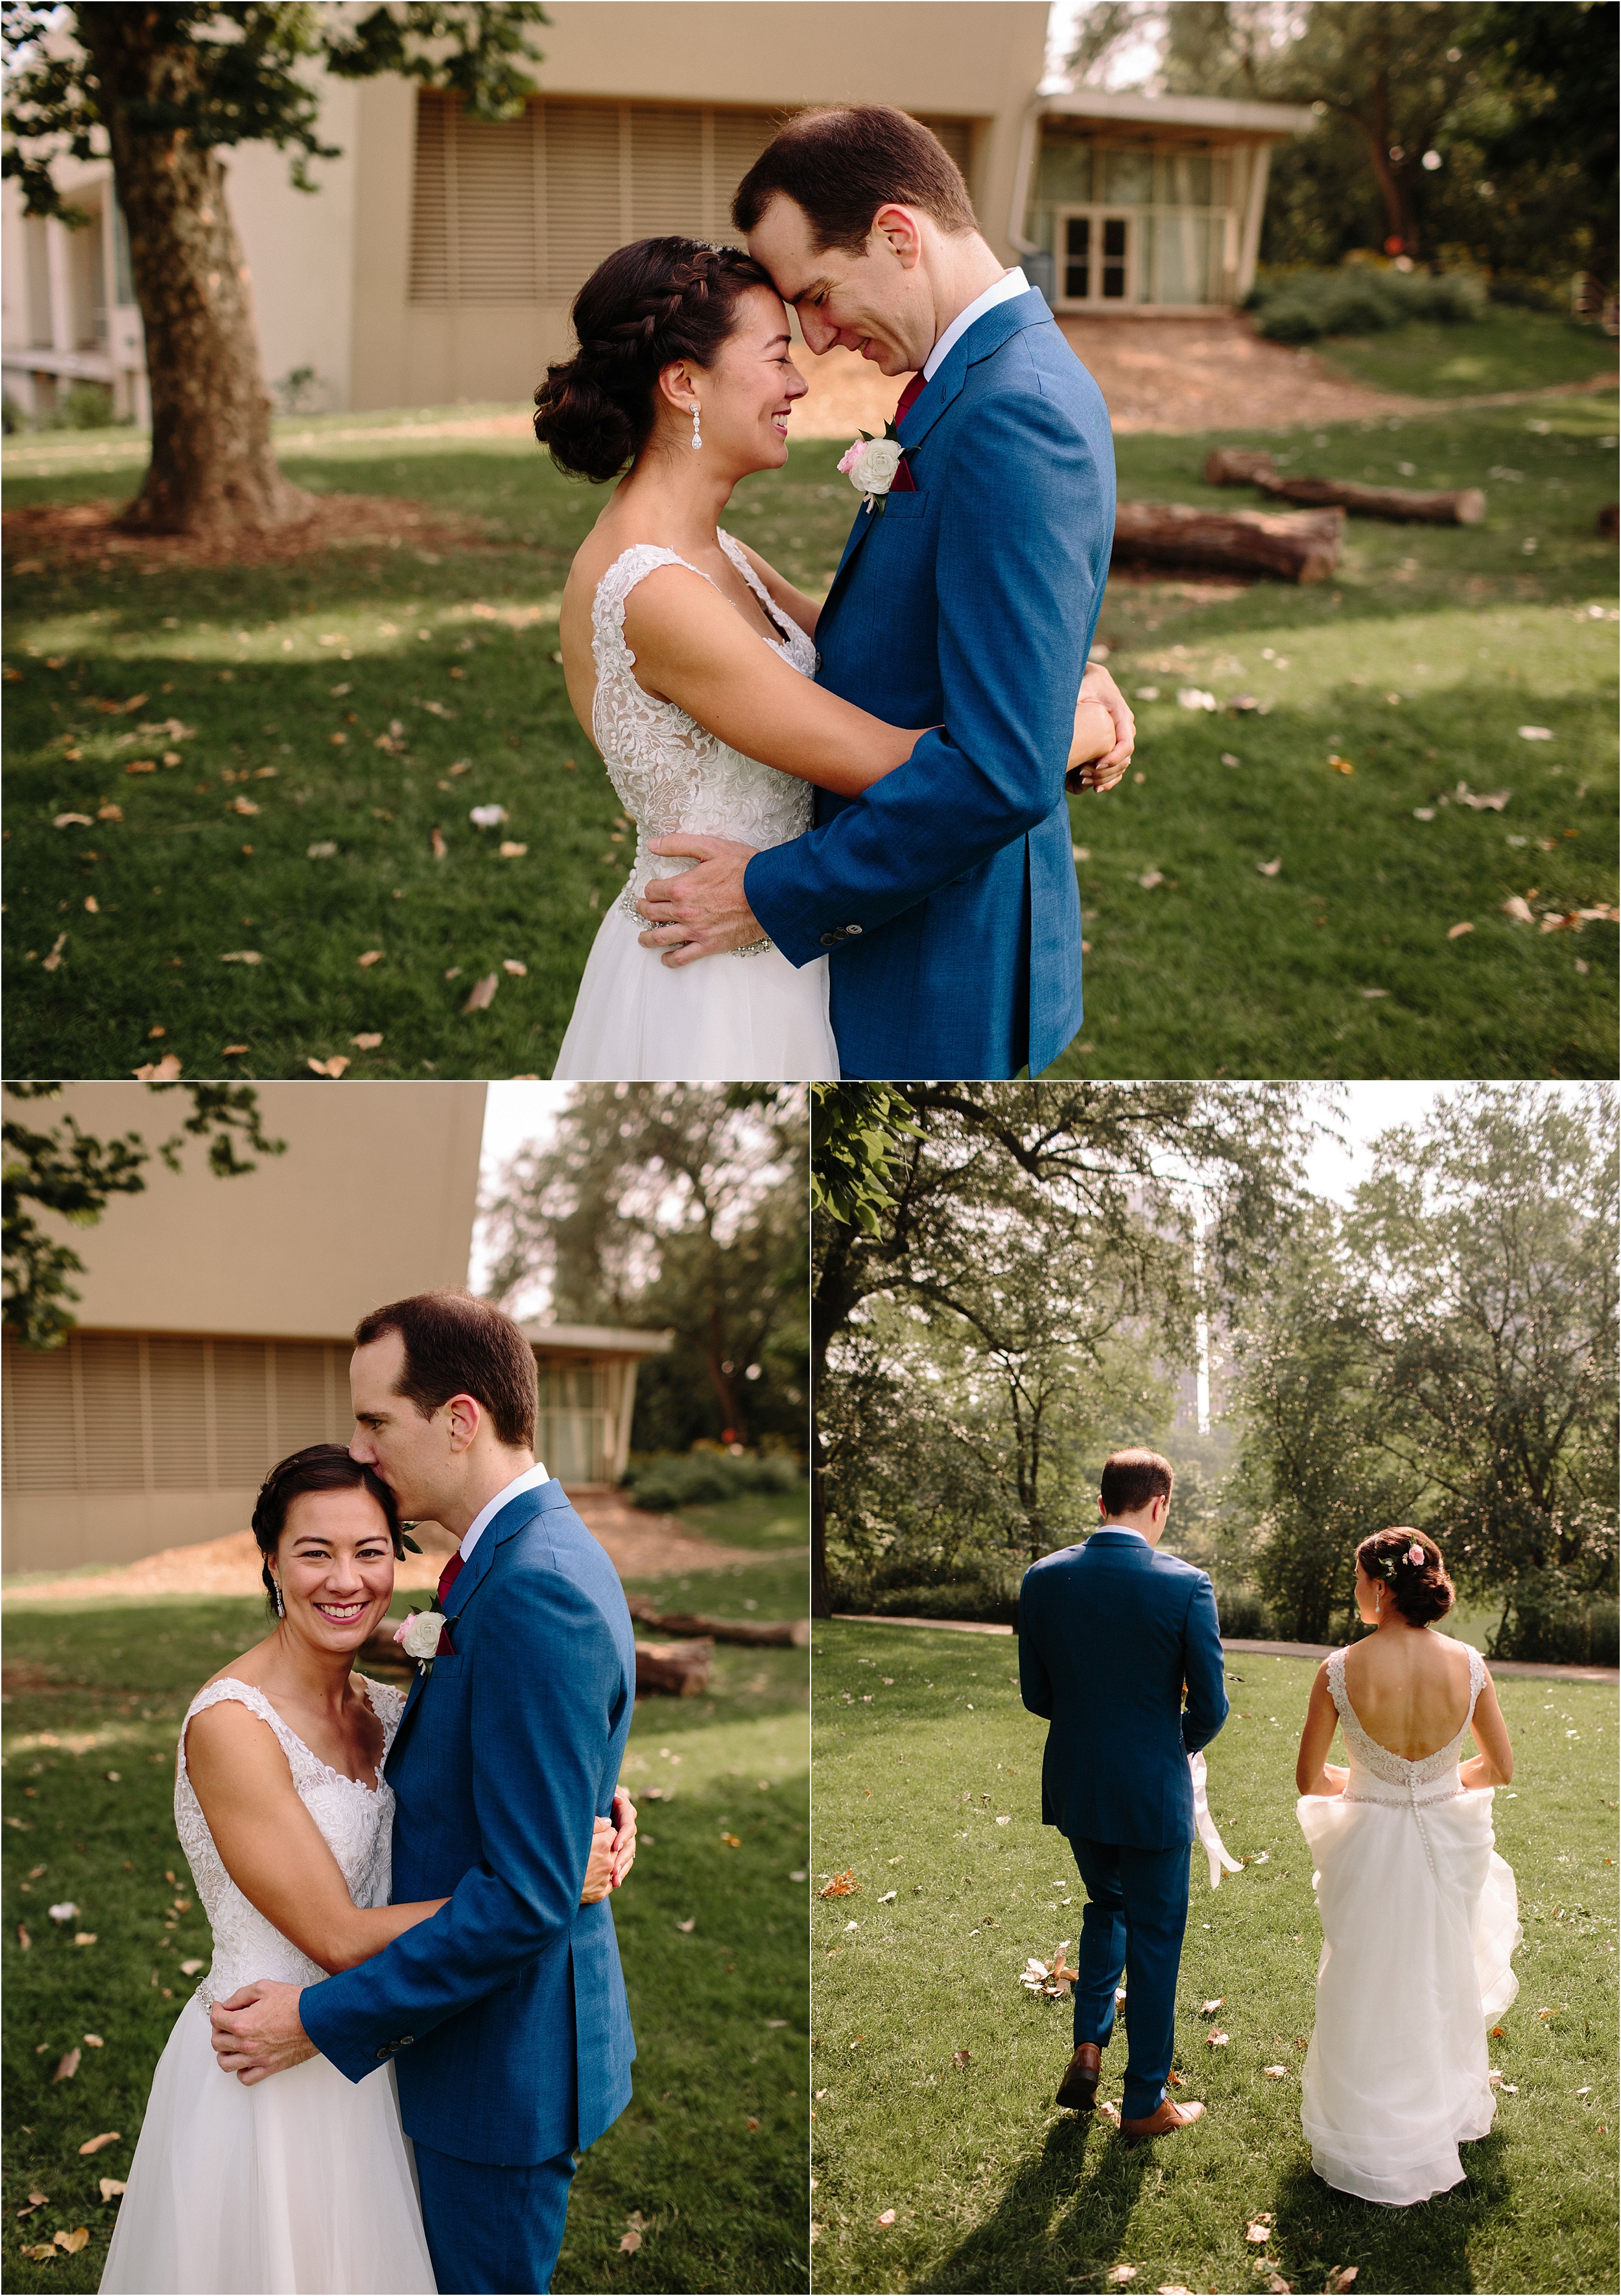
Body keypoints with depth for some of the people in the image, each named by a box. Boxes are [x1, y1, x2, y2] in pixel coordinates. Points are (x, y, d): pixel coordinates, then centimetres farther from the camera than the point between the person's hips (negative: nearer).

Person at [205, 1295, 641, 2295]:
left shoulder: (536, 1590, -27)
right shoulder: (534, 1555, 6)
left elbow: (528, 1893, -28)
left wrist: (324, 2018, -22)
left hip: (503, 2055, -9)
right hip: (486, 2023, 9)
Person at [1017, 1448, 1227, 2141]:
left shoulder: (1043, 1578, -7)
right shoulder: (1185, 1586, -17)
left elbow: (1035, 1695, 1)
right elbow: (1210, 1705, -12)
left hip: (1073, 1786, 4)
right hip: (1152, 1792, -4)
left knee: (1106, 1905, 28)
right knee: (1154, 1938, 12)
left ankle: (1088, 2050, 14)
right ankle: (1144, 2102, 23)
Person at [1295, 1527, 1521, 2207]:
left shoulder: (1340, 1670, -21)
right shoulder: (1467, 1665, -15)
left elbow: (1309, 1779, -11)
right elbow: (1500, 1767, -3)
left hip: (1370, 1846, -2)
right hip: (1446, 1840, 2)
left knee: (1371, 1994, 17)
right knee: (1439, 1983, 25)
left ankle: (1372, 2139, 31)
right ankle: (1442, 2113, 45)